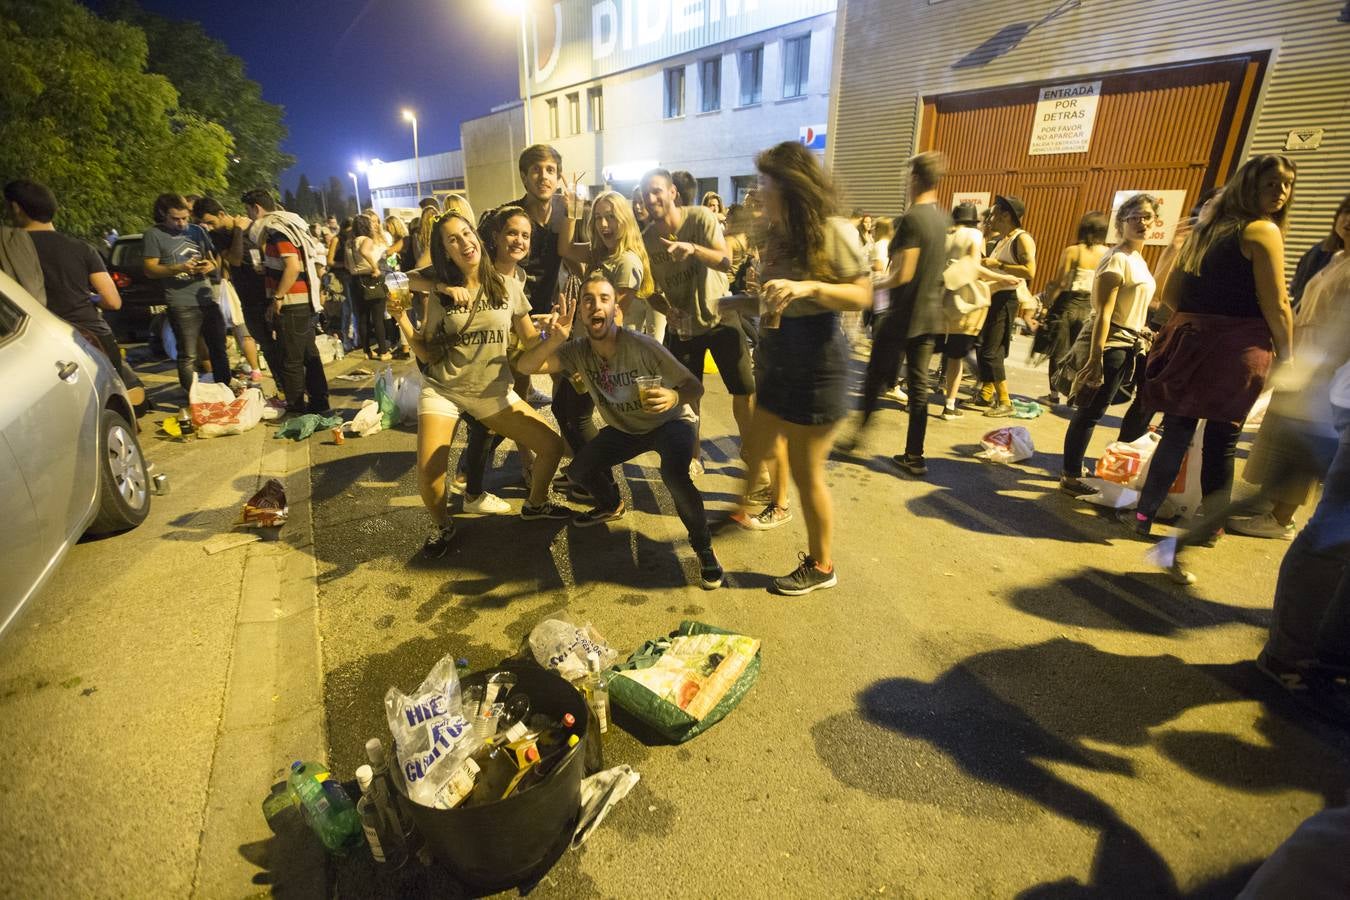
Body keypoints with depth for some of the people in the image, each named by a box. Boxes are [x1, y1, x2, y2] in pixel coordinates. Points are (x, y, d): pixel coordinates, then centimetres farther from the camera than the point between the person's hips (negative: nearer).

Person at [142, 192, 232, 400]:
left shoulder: (197, 230, 14)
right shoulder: (154, 234, 0)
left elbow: (212, 258, 21)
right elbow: (150, 270, -4)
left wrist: (211, 265, -4)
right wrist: (179, 268, -20)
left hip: (207, 298, 5)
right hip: (182, 304, -5)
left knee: (219, 349, 11)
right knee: (188, 356, -2)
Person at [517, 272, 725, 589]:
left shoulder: (641, 346, -29)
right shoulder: (578, 351, -15)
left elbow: (695, 386, -26)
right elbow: (526, 366, -24)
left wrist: (675, 397, -50)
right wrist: (554, 340, -44)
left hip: (670, 422, -5)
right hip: (624, 428, 5)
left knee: (674, 474, -34)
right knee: (580, 469, -6)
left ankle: (703, 547, -10)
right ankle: (611, 505, 30)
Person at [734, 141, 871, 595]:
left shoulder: (834, 231, -12)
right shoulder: (779, 234, 12)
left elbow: (862, 295, -16)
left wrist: (809, 287, -28)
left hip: (815, 362, -8)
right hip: (777, 358, 8)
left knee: (806, 472, 1)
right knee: (754, 451, 16)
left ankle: (821, 566, 19)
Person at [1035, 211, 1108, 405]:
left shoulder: (1072, 251, -9)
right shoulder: (1108, 254, -2)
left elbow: (1060, 282, -11)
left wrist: (1050, 301, 1)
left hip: (1068, 305, -3)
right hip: (1090, 309, 3)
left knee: (1058, 351, 7)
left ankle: (1054, 395, 9)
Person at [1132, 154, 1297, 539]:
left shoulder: (1204, 229, 15)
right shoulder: (1263, 231, -6)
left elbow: (1170, 294, 16)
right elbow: (1276, 307, -10)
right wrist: (1286, 357, -2)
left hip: (1189, 341, 5)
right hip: (1236, 348, -5)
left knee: (1176, 433, 8)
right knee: (1222, 439, 5)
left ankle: (1144, 515, 8)